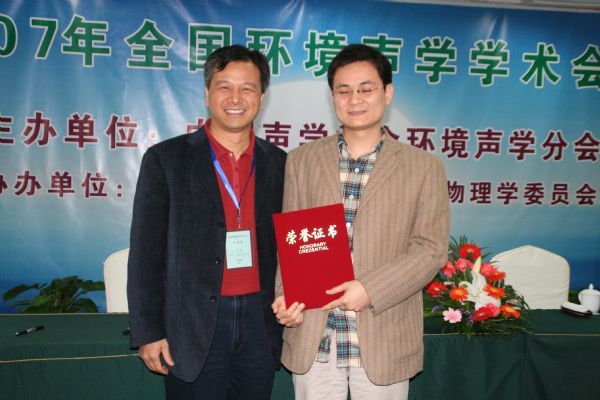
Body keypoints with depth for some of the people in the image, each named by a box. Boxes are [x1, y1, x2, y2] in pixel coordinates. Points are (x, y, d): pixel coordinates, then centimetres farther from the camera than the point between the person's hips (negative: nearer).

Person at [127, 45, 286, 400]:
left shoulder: (279, 164, 5)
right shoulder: (166, 159, -3)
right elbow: (146, 253, -4)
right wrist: (148, 332, -6)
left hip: (259, 321, 3)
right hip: (193, 326, -2)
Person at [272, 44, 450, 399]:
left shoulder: (424, 167, 1)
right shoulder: (301, 161, 7)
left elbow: (431, 248, -4)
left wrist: (370, 290, -16)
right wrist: (285, 294, -10)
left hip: (384, 341, -1)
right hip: (312, 340, 1)